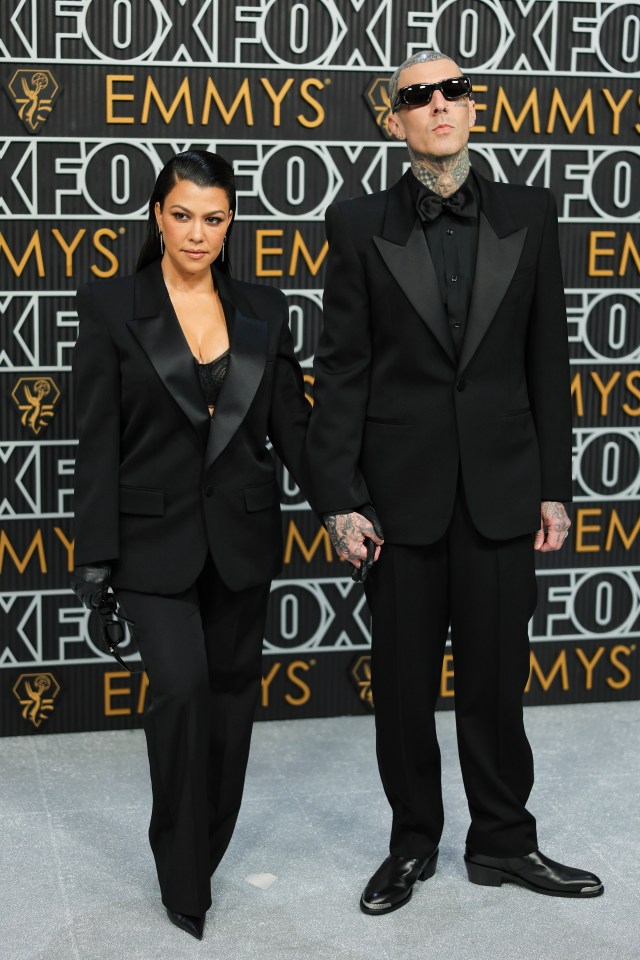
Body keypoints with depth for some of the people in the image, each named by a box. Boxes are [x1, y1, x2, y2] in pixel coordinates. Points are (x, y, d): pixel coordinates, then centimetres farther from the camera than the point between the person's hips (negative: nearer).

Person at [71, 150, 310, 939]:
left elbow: (292, 425, 5)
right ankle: (182, 874, 3)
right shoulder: (110, 308, -4)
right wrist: (94, 554, -9)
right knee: (182, 686, -16)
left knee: (231, 696, 10)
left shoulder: (262, 311, 5)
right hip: (155, 539, -3)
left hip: (241, 537, 4)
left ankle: (207, 851, 31)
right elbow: (97, 443, -6)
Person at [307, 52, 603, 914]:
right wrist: (340, 498, -7)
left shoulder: (528, 215, 4)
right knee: (404, 682, 10)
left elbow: (547, 359, 5)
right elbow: (342, 372, -2)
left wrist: (554, 486, 3)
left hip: (500, 488, 1)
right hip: (402, 488, 0)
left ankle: (503, 843, 26)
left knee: (497, 678, 9)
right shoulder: (359, 226, 0)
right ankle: (413, 843, 27)